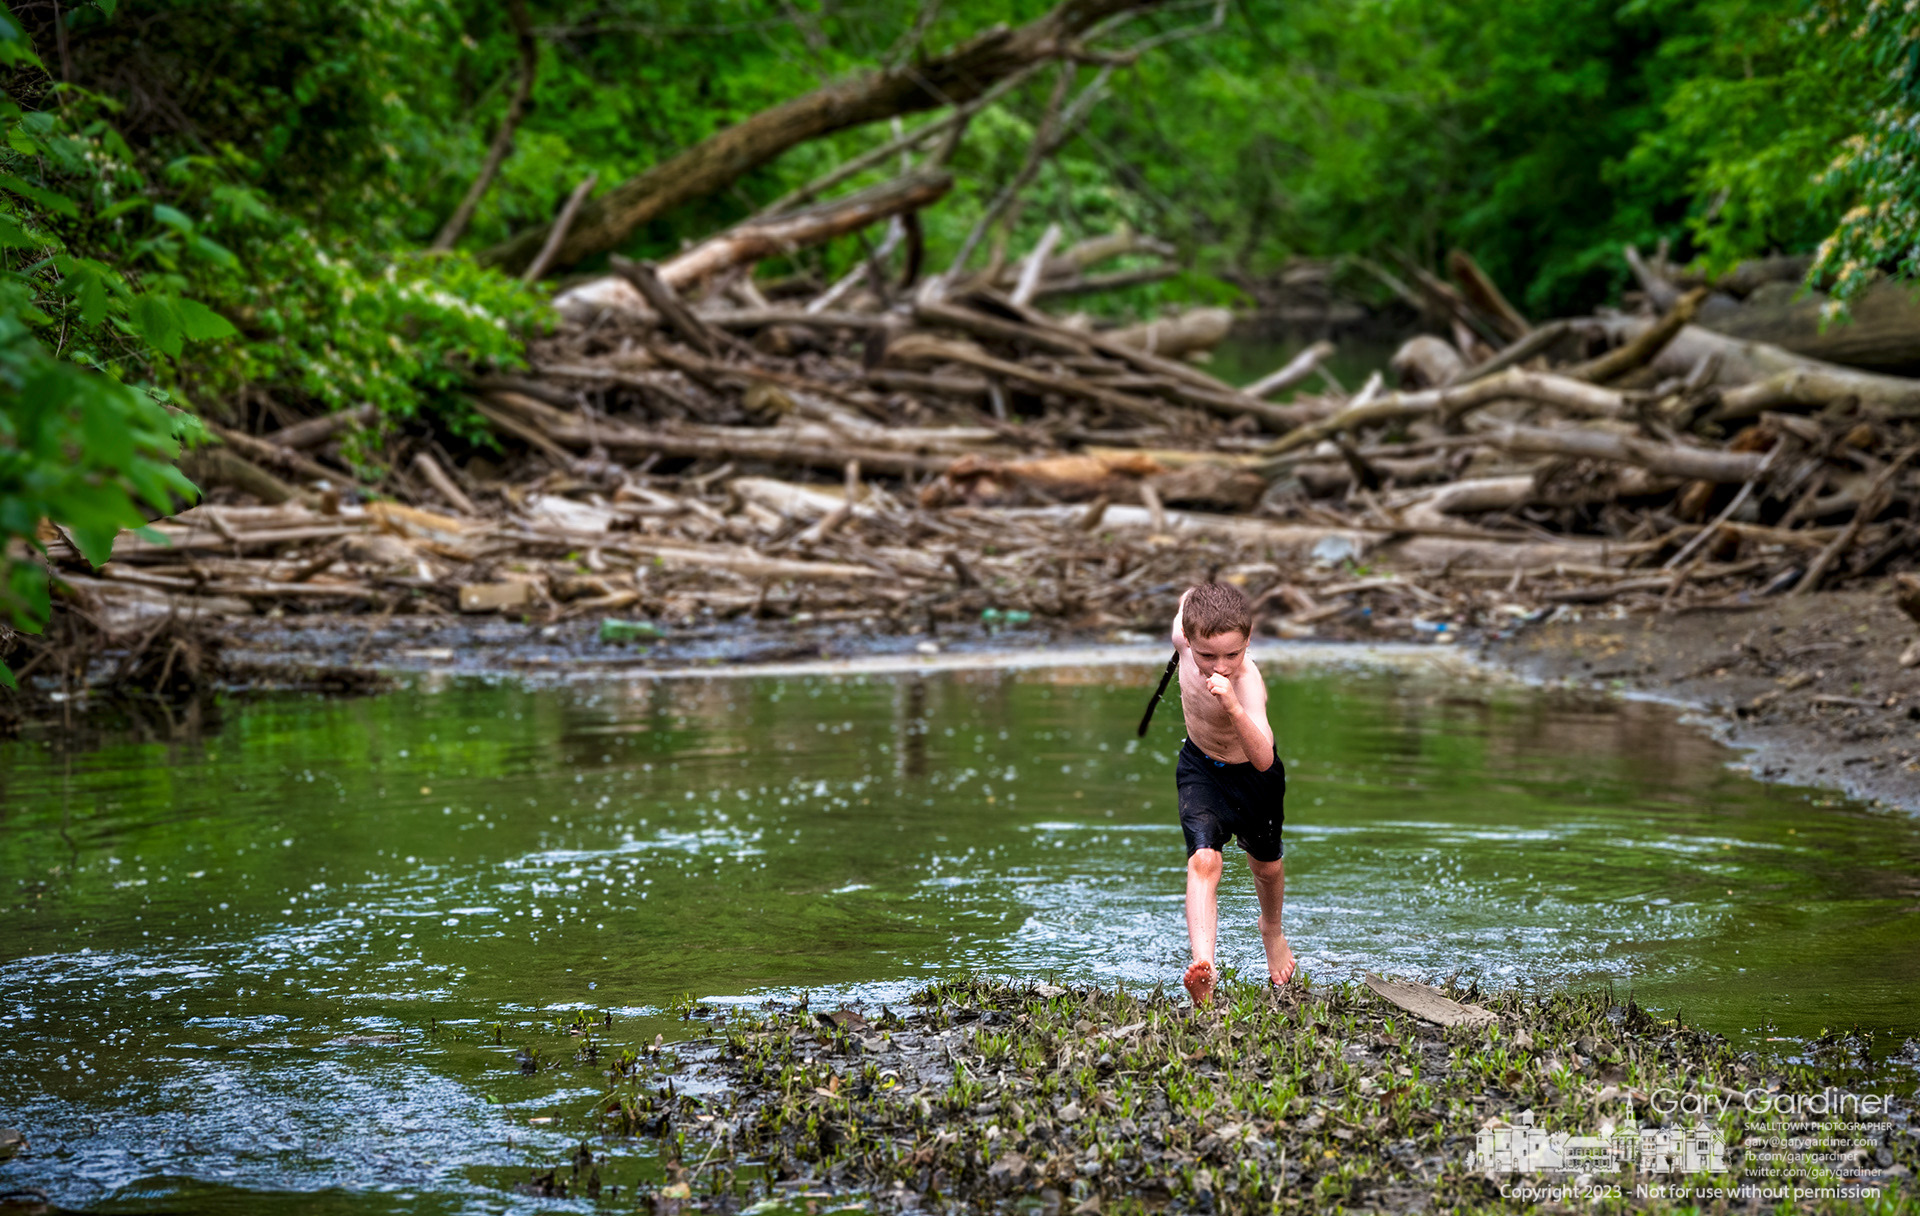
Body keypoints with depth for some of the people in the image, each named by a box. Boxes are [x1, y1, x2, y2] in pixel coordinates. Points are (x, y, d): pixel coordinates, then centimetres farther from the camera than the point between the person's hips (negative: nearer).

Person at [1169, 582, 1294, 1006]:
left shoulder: (1247, 682, -40)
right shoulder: (1186, 637, -26)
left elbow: (1263, 759, -53)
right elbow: (1188, 597, -2)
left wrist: (1233, 707, -66)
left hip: (1252, 777, -2)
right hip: (1199, 768, 2)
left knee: (1266, 864, 22)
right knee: (1203, 859, -22)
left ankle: (1272, 931, 55)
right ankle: (1203, 963, -37)